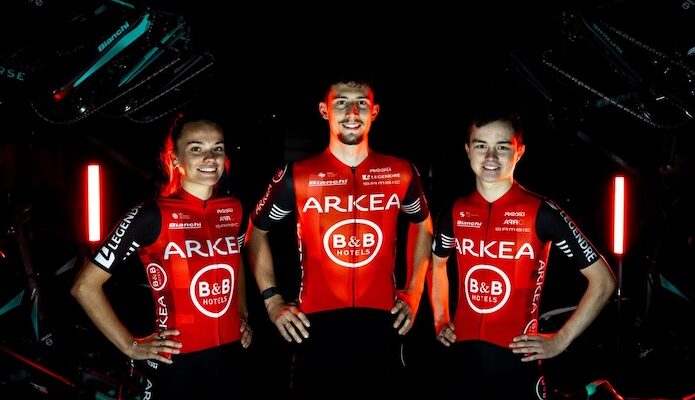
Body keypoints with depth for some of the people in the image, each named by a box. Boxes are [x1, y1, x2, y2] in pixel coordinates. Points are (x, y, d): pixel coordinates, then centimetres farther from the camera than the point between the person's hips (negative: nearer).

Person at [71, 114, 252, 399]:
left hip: (230, 355, 5)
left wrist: (243, 318, 11)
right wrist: (131, 346, -10)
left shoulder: (234, 211, 0)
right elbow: (85, 285, -10)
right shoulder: (152, 216, -14)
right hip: (175, 363, -5)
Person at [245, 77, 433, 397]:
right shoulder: (297, 177, -5)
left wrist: (413, 294, 11)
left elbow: (422, 224, 19)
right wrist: (272, 300, 2)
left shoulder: (401, 174, 1)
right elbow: (256, 232, 9)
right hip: (315, 326, -1)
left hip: (381, 325, 2)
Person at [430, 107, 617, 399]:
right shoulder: (456, 213, 2)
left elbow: (603, 280, -5)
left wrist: (560, 341, -8)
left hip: (516, 361, -3)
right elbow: (437, 263, 21)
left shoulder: (541, 213, -10)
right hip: (461, 358, 4)